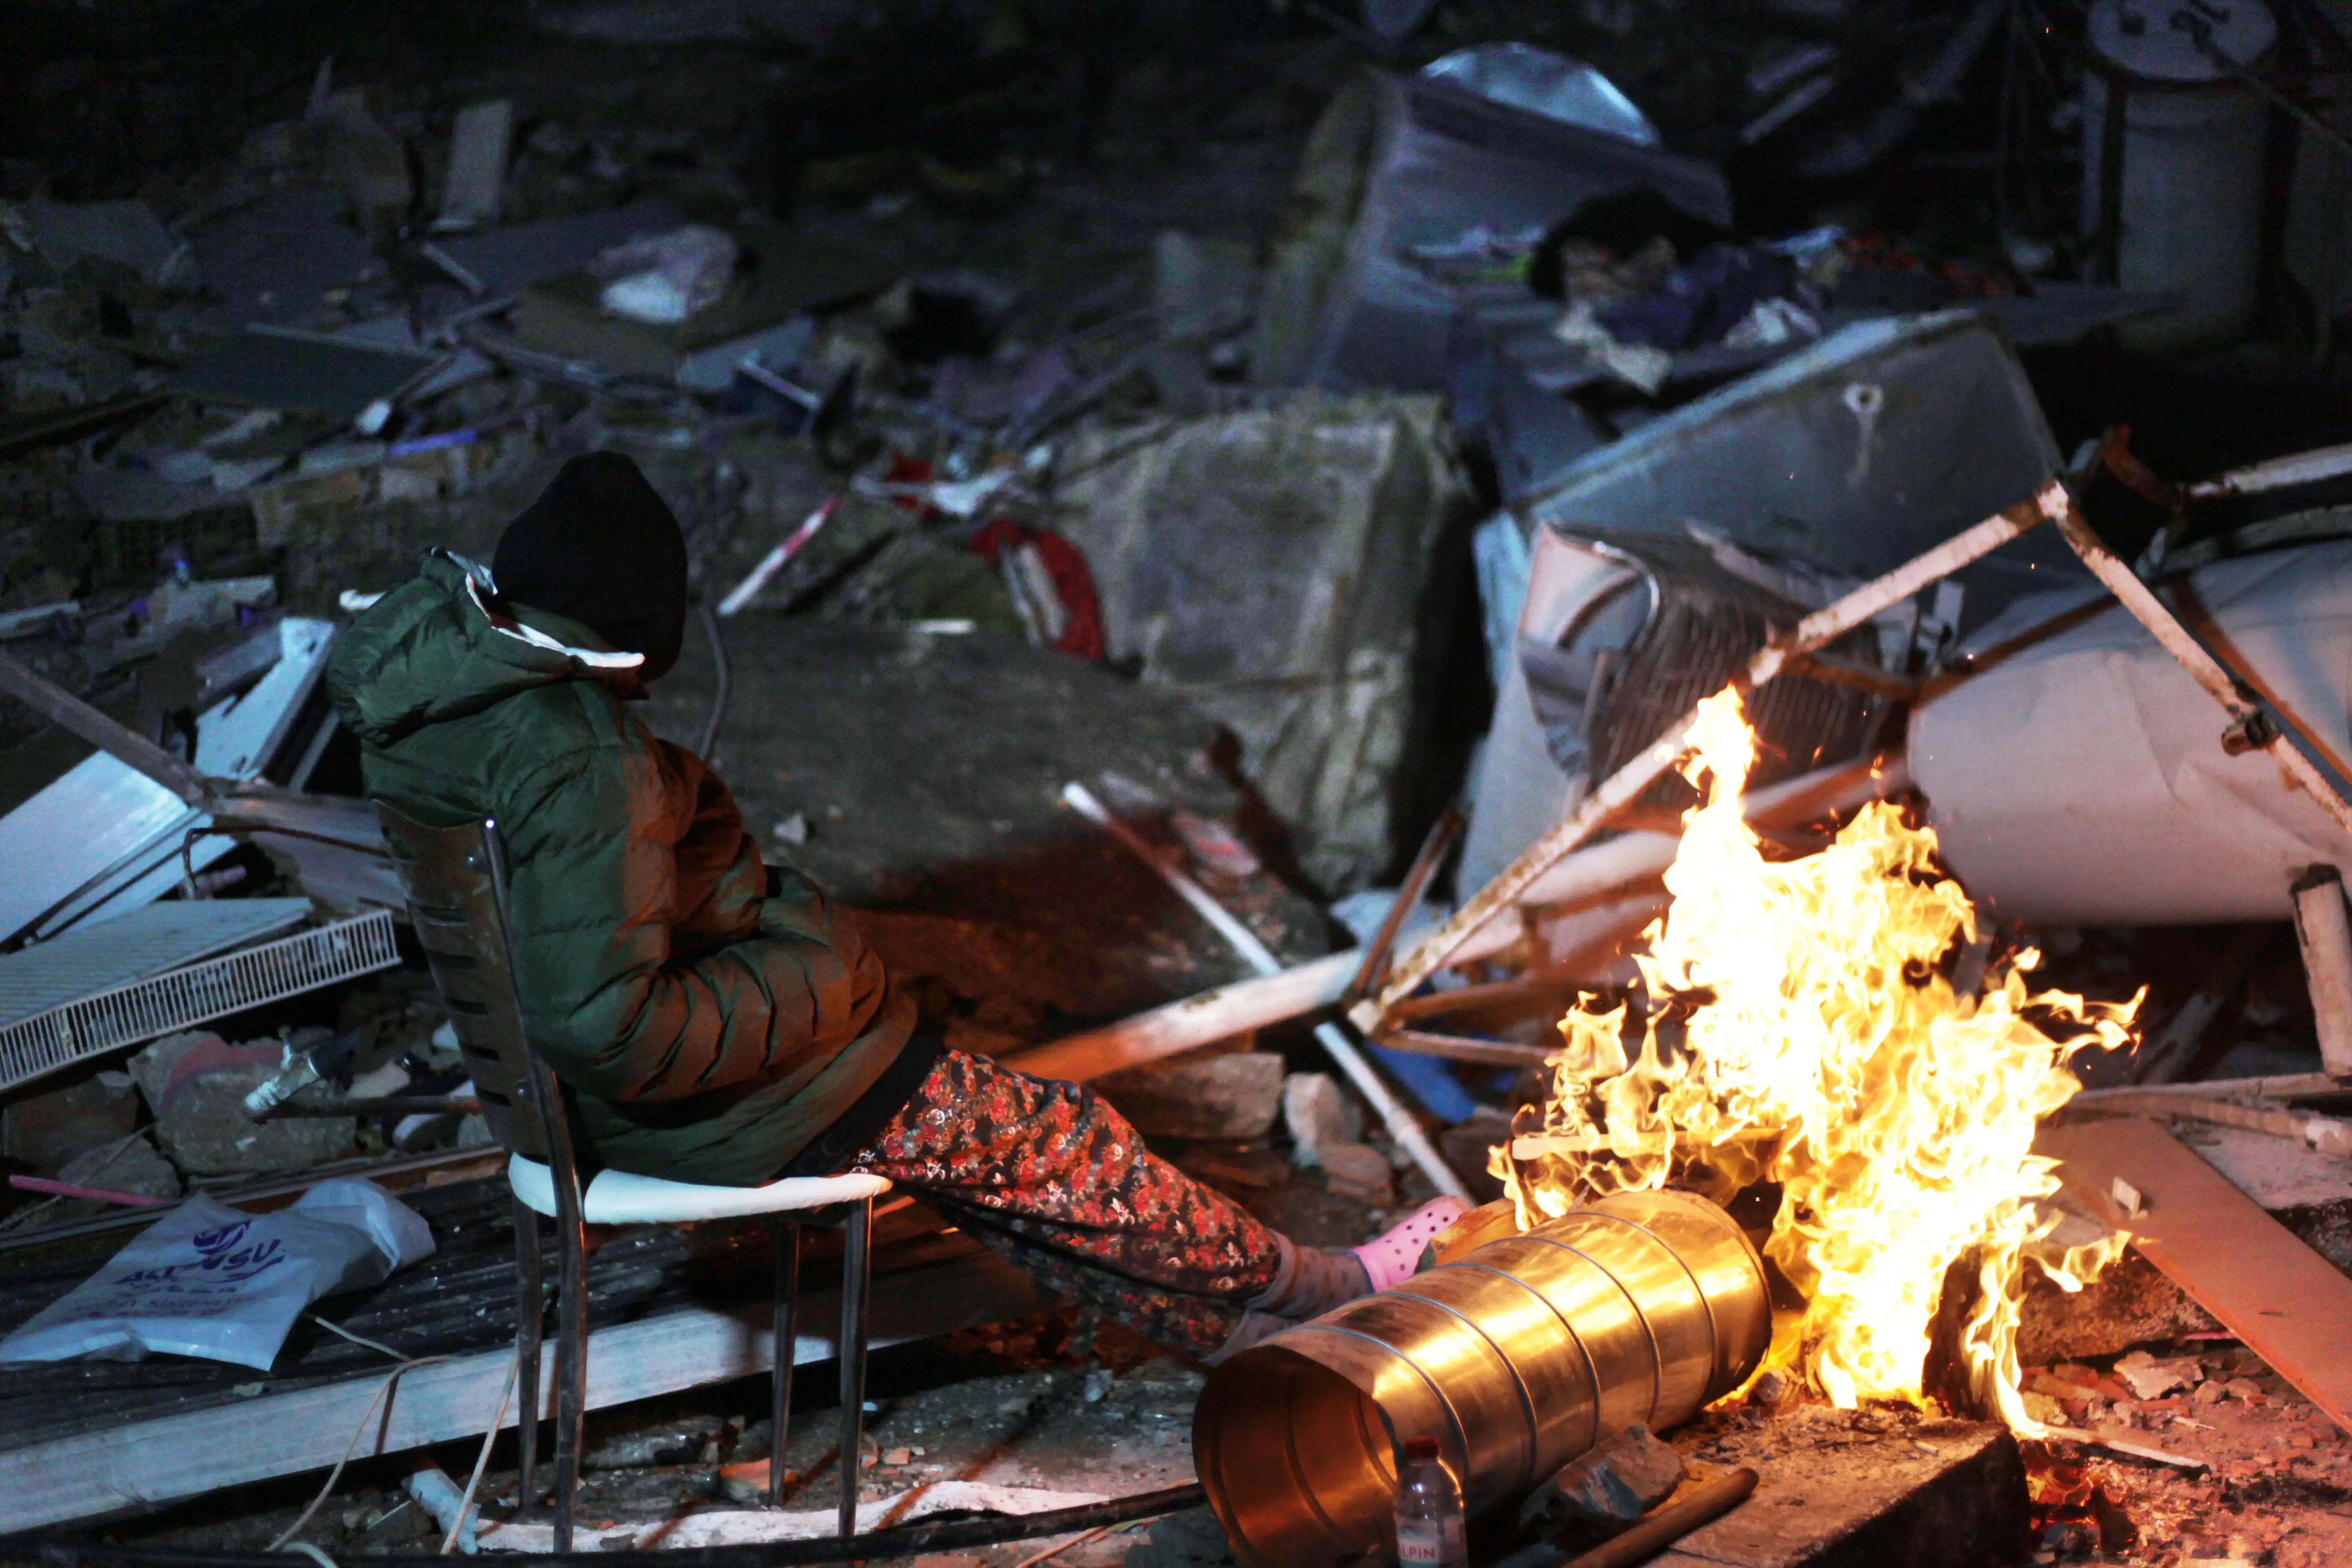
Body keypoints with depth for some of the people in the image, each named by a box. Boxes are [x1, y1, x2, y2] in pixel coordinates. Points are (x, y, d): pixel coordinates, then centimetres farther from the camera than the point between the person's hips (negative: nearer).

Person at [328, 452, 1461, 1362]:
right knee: (1048, 1144, 8)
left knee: (994, 1130, 20)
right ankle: (1304, 1295, 27)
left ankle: (1228, 1324, 30)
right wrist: (803, 994, -21)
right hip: (685, 1105, -10)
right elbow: (604, 1029, -36)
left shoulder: (431, 649, -7)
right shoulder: (579, 769, -35)